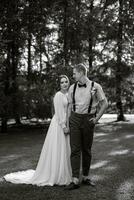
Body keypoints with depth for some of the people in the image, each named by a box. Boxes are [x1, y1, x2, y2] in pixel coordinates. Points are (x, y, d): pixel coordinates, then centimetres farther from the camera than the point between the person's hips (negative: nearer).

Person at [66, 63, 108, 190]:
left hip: (88, 120, -1)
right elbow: (70, 106, 12)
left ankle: (85, 177, 22)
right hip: (75, 119, 2)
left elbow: (104, 103, 2)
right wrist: (67, 123, 9)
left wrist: (97, 118, -4)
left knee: (86, 150, 8)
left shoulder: (95, 87, -5)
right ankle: (75, 180, -5)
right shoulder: (72, 88, 5)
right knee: (75, 149, -5)